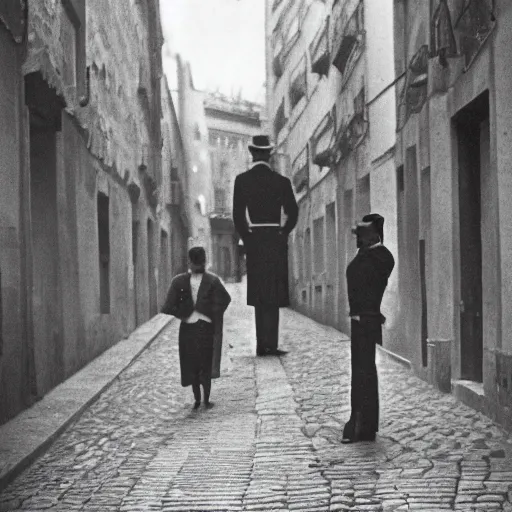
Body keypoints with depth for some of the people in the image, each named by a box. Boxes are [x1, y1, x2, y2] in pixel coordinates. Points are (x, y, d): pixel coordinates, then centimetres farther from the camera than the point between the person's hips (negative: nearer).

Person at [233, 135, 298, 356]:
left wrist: (246, 239, 8)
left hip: (253, 240, 1)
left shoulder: (242, 180, 0)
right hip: (276, 240, -1)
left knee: (259, 294, 7)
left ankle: (262, 344, 5)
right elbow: (293, 213, -1)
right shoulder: (281, 181, 0)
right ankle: (269, 343, -8)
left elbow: (237, 215, -3)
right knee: (273, 294, 0)